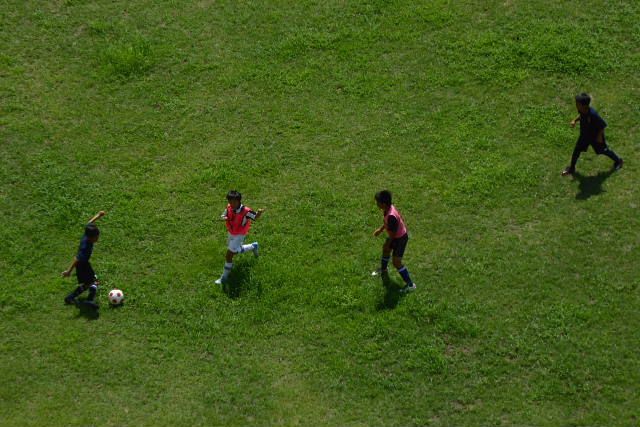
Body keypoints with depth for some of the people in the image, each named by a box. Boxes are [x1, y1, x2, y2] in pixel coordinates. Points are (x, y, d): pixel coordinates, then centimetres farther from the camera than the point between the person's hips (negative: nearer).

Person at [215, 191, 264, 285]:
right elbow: (223, 215, -13)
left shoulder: (246, 211, -31)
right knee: (235, 251, 28)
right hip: (231, 233, 7)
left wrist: (259, 213, -43)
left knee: (229, 255, -5)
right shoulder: (229, 207, -16)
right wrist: (224, 218, -39)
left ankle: (224, 277, 13)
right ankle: (253, 247, 51)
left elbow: (255, 217, -19)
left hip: (239, 235, -7)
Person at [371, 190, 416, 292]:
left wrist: (388, 243, -14)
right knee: (385, 249, 32)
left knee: (396, 263, -4)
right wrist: (380, 230, 18)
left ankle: (410, 285, 8)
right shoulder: (389, 208, -11)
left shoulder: (391, 216, -39)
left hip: (400, 239, -10)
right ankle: (383, 269, 61)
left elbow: (392, 233, -28)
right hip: (395, 235, 10)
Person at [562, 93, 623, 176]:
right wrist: (575, 120, -7)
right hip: (584, 135, 6)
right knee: (577, 150, 9)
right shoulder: (581, 111, -19)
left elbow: (603, 125, -28)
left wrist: (599, 136, -22)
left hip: (595, 136, -6)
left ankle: (618, 161, 42)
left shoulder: (593, 114, -40)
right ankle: (572, 168, 29)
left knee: (603, 150, 16)